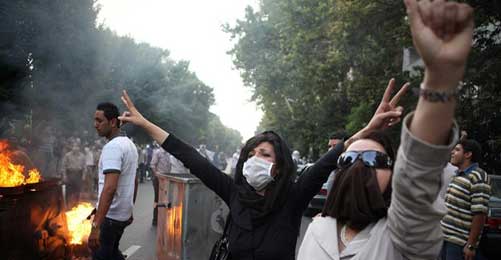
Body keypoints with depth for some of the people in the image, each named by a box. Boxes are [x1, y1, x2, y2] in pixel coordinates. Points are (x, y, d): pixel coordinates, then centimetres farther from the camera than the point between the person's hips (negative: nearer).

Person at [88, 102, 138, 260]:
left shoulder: (112, 147, -20)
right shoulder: (129, 144, 10)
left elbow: (109, 188, -31)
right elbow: (134, 182, 18)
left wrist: (96, 225, -34)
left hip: (110, 215, -9)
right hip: (123, 213, 9)